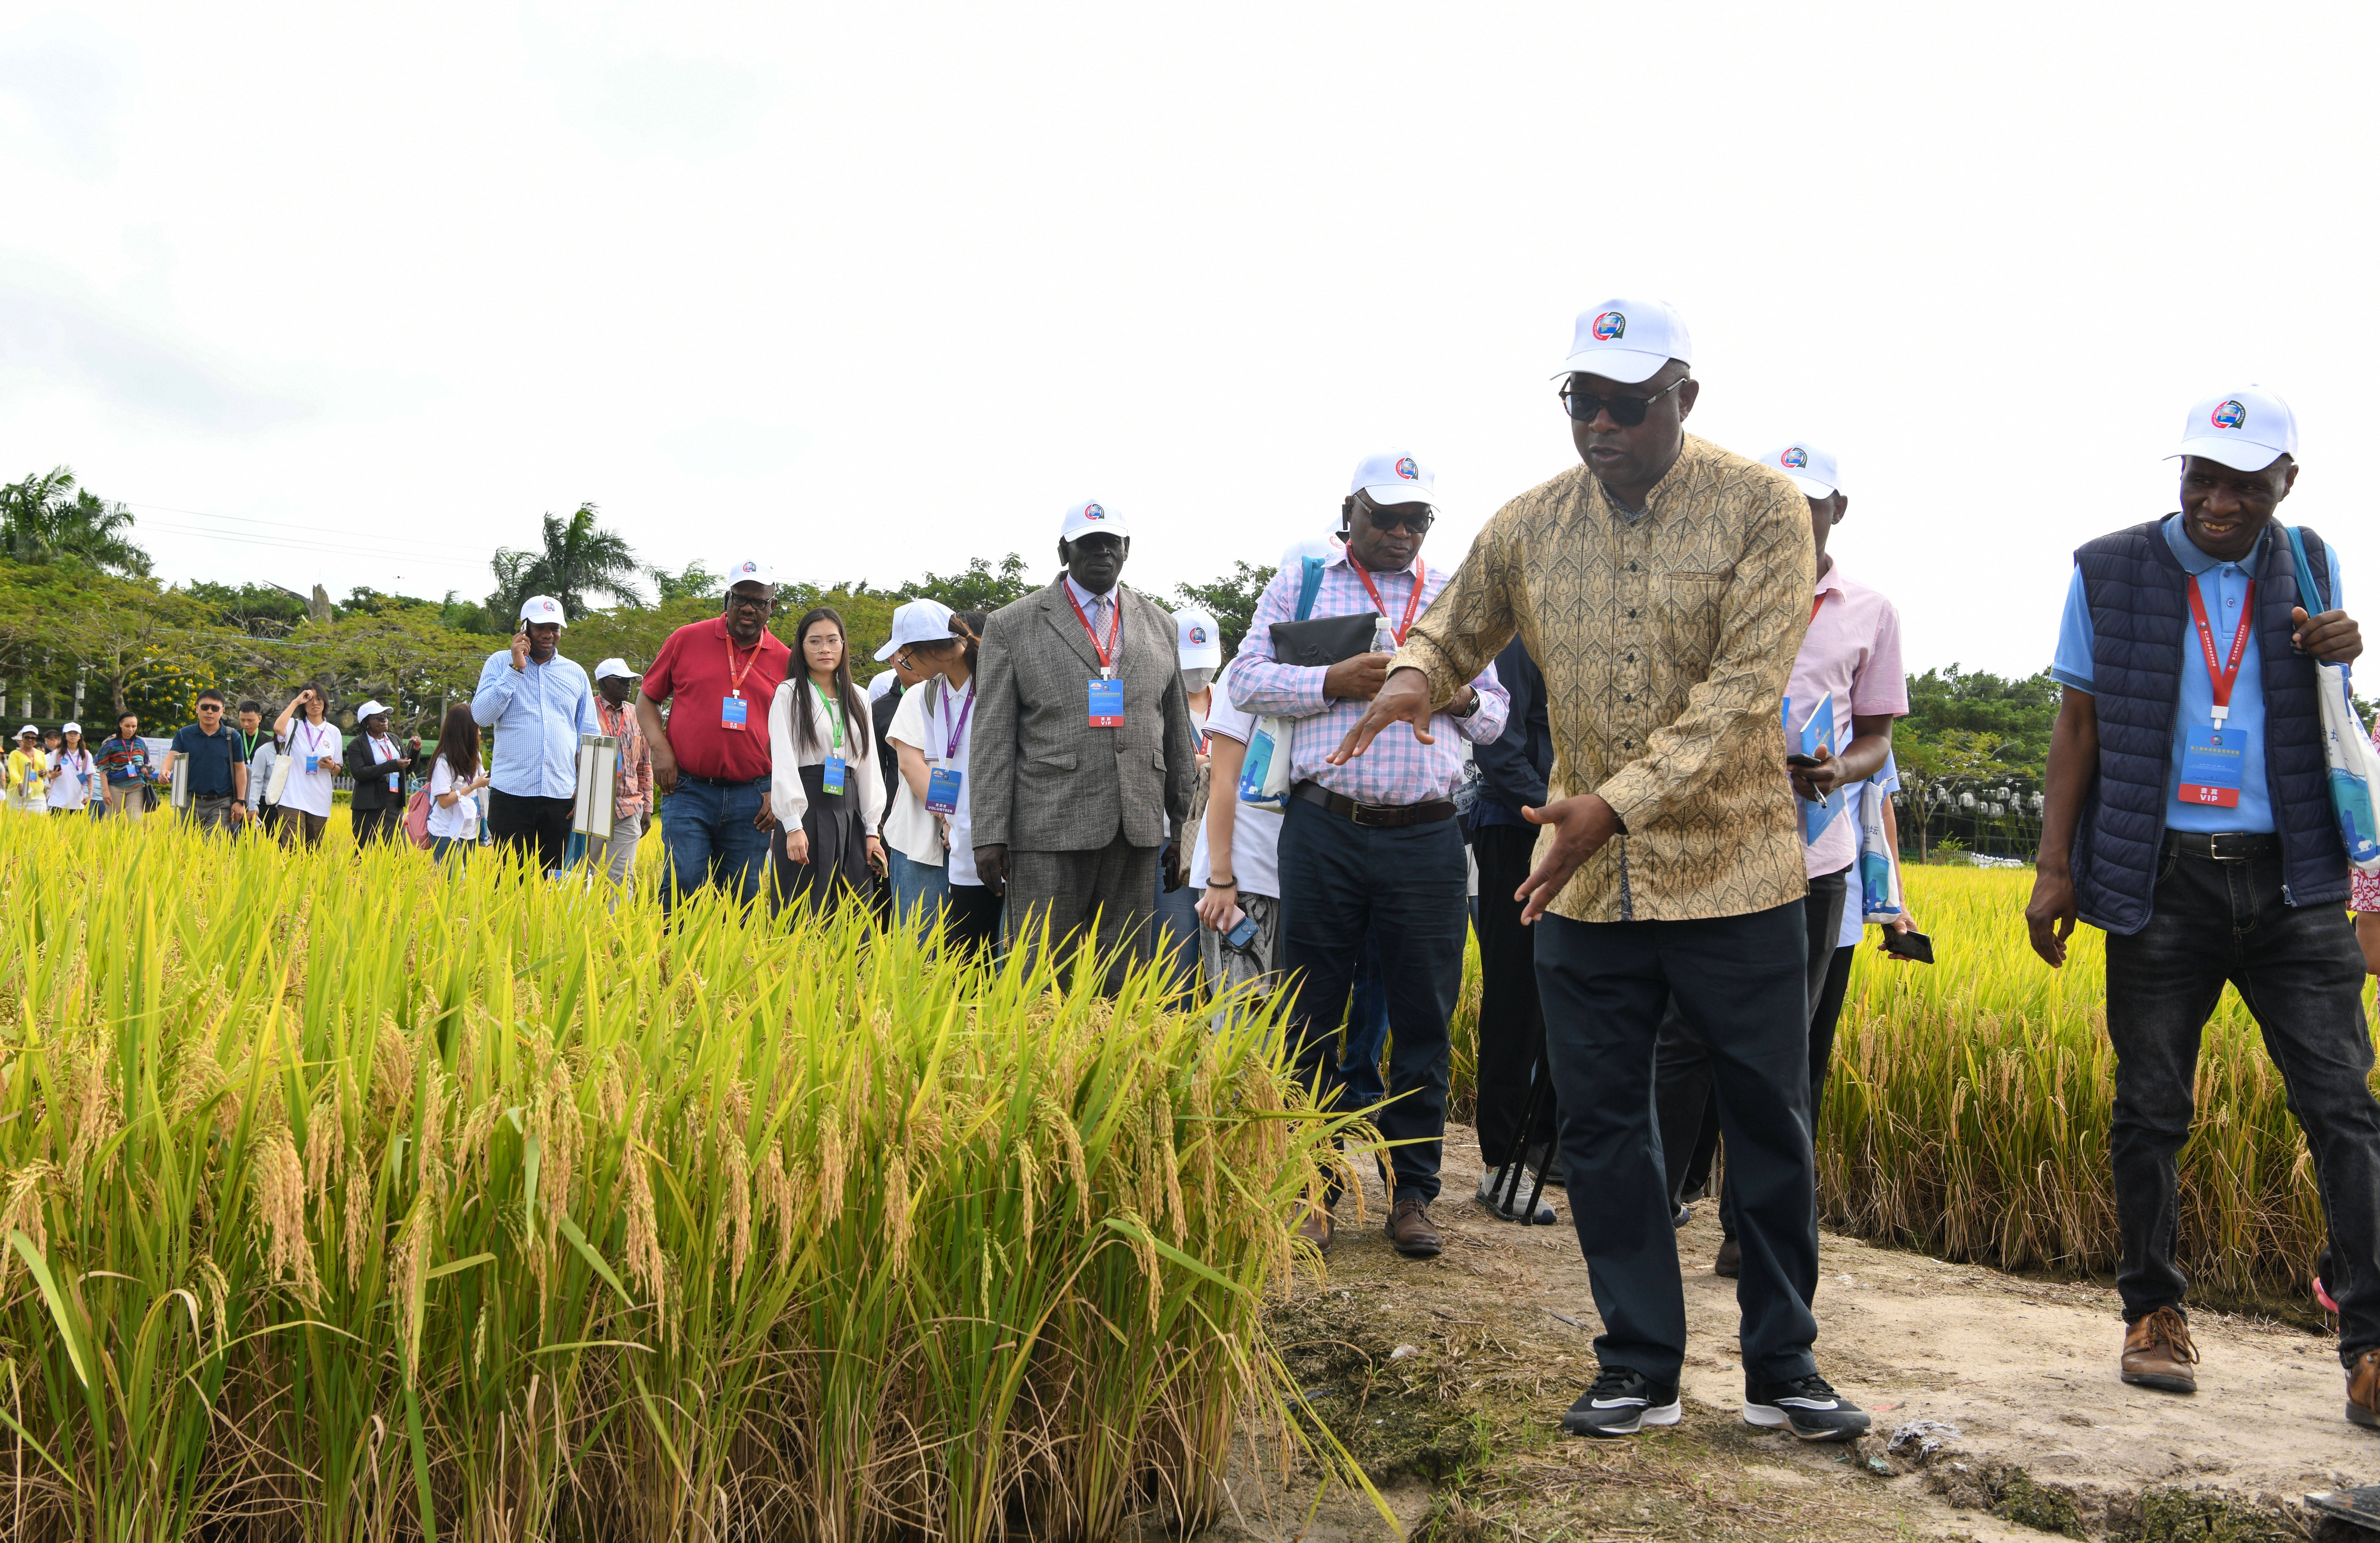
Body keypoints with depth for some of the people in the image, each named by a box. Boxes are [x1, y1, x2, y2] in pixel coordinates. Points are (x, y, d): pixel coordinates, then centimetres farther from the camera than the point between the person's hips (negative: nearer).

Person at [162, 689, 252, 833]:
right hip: (191, 803, 3)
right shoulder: (184, 735, 6)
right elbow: (172, 756, -7)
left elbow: (240, 770, 3)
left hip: (221, 804, -3)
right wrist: (164, 771, -30)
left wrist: (240, 801, -2)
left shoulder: (232, 737, 2)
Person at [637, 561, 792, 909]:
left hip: (752, 799, 1)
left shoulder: (785, 661, 8)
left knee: (741, 897, 3)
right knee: (685, 883, -13)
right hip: (687, 790, -1)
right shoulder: (687, 640, 6)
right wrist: (659, 748, -2)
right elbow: (647, 698, 13)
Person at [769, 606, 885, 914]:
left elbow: (869, 764, 15)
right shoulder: (789, 693, 1)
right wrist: (793, 826, -17)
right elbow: (783, 762, -7)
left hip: (849, 810, 5)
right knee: (804, 912, -5)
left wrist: (872, 830, 8)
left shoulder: (858, 699, 16)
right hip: (806, 807, -5)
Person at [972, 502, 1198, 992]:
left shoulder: (1158, 625, 15)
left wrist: (1184, 820, 13)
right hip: (1049, 830, -3)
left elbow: (1176, 728, 18)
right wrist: (989, 835, -6)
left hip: (1137, 828, 3)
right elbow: (993, 738, 1)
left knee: (1124, 982, 5)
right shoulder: (1012, 625, 5)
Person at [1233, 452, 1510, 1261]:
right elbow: (1247, 678, 3)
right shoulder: (1299, 584, 11)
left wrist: (1462, 697, -4)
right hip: (1324, 831, -1)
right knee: (1312, 1017, 3)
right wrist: (1335, 683, -11)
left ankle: (1410, 1191, 14)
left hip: (1427, 838, 2)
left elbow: (1495, 715, 19)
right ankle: (1312, 1187, 14)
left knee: (1423, 1018, 3)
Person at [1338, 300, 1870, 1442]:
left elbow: (1745, 689, -17)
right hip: (1585, 885, 3)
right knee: (1601, 1124, 8)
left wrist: (1619, 802, -26)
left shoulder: (1762, 510, -7)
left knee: (1767, 1123, 7)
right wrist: (1413, 675, -10)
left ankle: (1780, 1367, 23)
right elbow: (1454, 630, 16)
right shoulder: (1530, 526, 4)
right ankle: (1640, 1368, 22)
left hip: (1731, 874, -3)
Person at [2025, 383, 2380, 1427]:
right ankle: (2154, 1313, 22)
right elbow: (2077, 727, 4)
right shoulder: (2109, 574, 3)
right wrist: (2054, 867, -3)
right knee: (2150, 1112, 6)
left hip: (2291, 880, 1)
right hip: (2161, 877, -1)